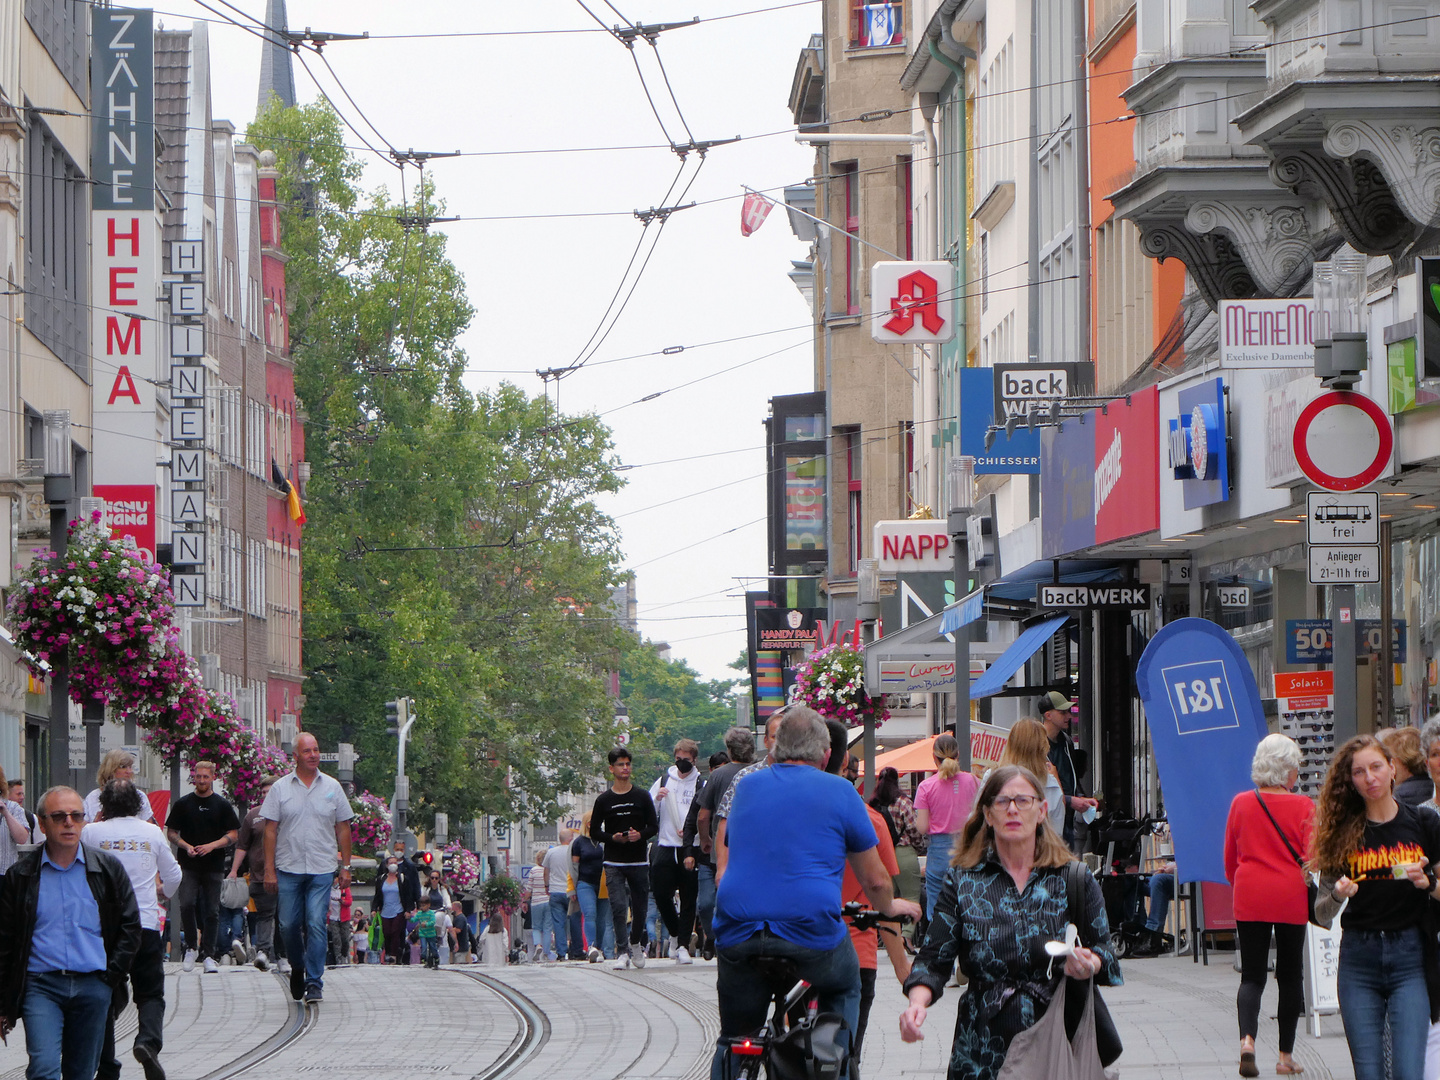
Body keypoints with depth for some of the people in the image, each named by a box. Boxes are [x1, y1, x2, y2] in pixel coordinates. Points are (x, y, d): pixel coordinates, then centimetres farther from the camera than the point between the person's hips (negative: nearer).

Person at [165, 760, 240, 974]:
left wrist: (212, 846, -12)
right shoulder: (183, 803, 8)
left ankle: (210, 956, 9)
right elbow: (171, 832, 9)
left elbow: (233, 835, 4)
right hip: (188, 865, 0)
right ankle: (191, 947, 1)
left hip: (214, 865, 0)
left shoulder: (222, 804, 6)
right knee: (187, 904, -16)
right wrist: (186, 846, -10)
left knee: (212, 911, 2)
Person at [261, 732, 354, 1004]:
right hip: (288, 869, 0)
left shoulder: (332, 787, 7)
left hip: (321, 869, 0)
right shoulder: (281, 788, 4)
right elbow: (270, 830, 3)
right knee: (289, 925, 3)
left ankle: (314, 982, -5)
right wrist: (269, 869, -2)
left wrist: (346, 866, 6)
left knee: (316, 925, -8)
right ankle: (297, 968, 28)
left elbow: (343, 828, 11)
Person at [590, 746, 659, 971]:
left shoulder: (642, 796, 7)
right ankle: (622, 952, -13)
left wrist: (640, 835, -13)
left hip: (638, 862, 1)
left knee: (639, 907, 7)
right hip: (614, 864, -1)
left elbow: (654, 826, 8)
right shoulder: (603, 800, 4)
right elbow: (594, 832, 7)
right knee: (619, 907, -13)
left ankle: (636, 944, 31)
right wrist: (613, 838, -12)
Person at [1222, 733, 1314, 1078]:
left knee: (1252, 975, 3)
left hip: (1249, 898, 1)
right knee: (1289, 975, 11)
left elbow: (1229, 858, 10)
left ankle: (1246, 1039, -22)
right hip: (1291, 899, -1)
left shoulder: (1241, 803, 2)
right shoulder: (1303, 806, -7)